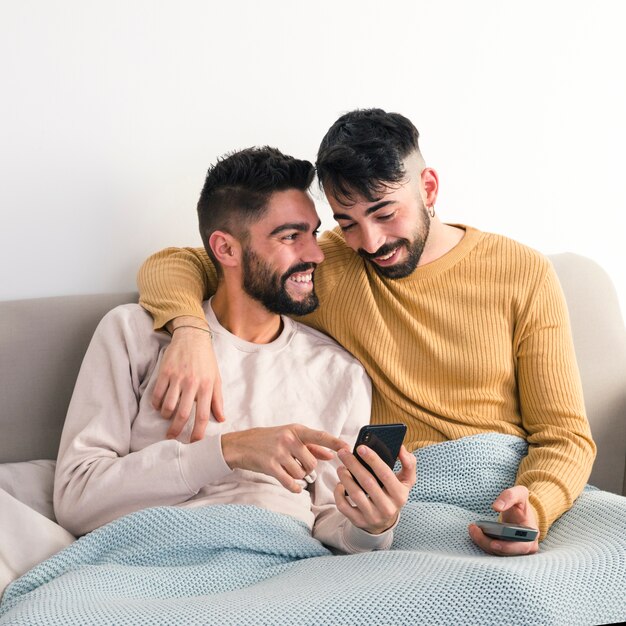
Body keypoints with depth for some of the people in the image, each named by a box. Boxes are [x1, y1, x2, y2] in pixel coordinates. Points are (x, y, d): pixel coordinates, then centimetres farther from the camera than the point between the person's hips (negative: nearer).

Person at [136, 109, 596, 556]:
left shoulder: (523, 275, 4)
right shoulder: (326, 270, 6)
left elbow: (565, 434, 3)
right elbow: (171, 265, 10)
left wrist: (534, 506, -21)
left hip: (511, 495, 2)